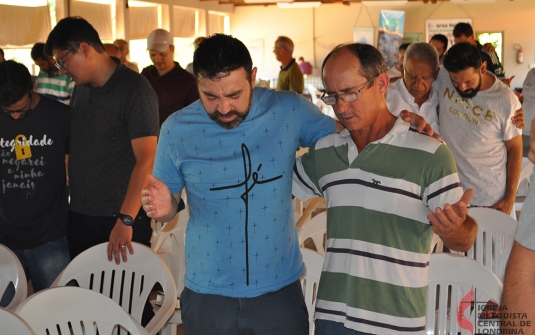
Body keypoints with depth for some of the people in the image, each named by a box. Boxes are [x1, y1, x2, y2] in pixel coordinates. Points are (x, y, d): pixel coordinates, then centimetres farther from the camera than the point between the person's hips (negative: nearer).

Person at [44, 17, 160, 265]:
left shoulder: (135, 90, -14)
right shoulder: (80, 88, 10)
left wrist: (126, 220, -25)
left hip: (123, 219, -7)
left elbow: (146, 160, -20)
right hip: (78, 216, 7)